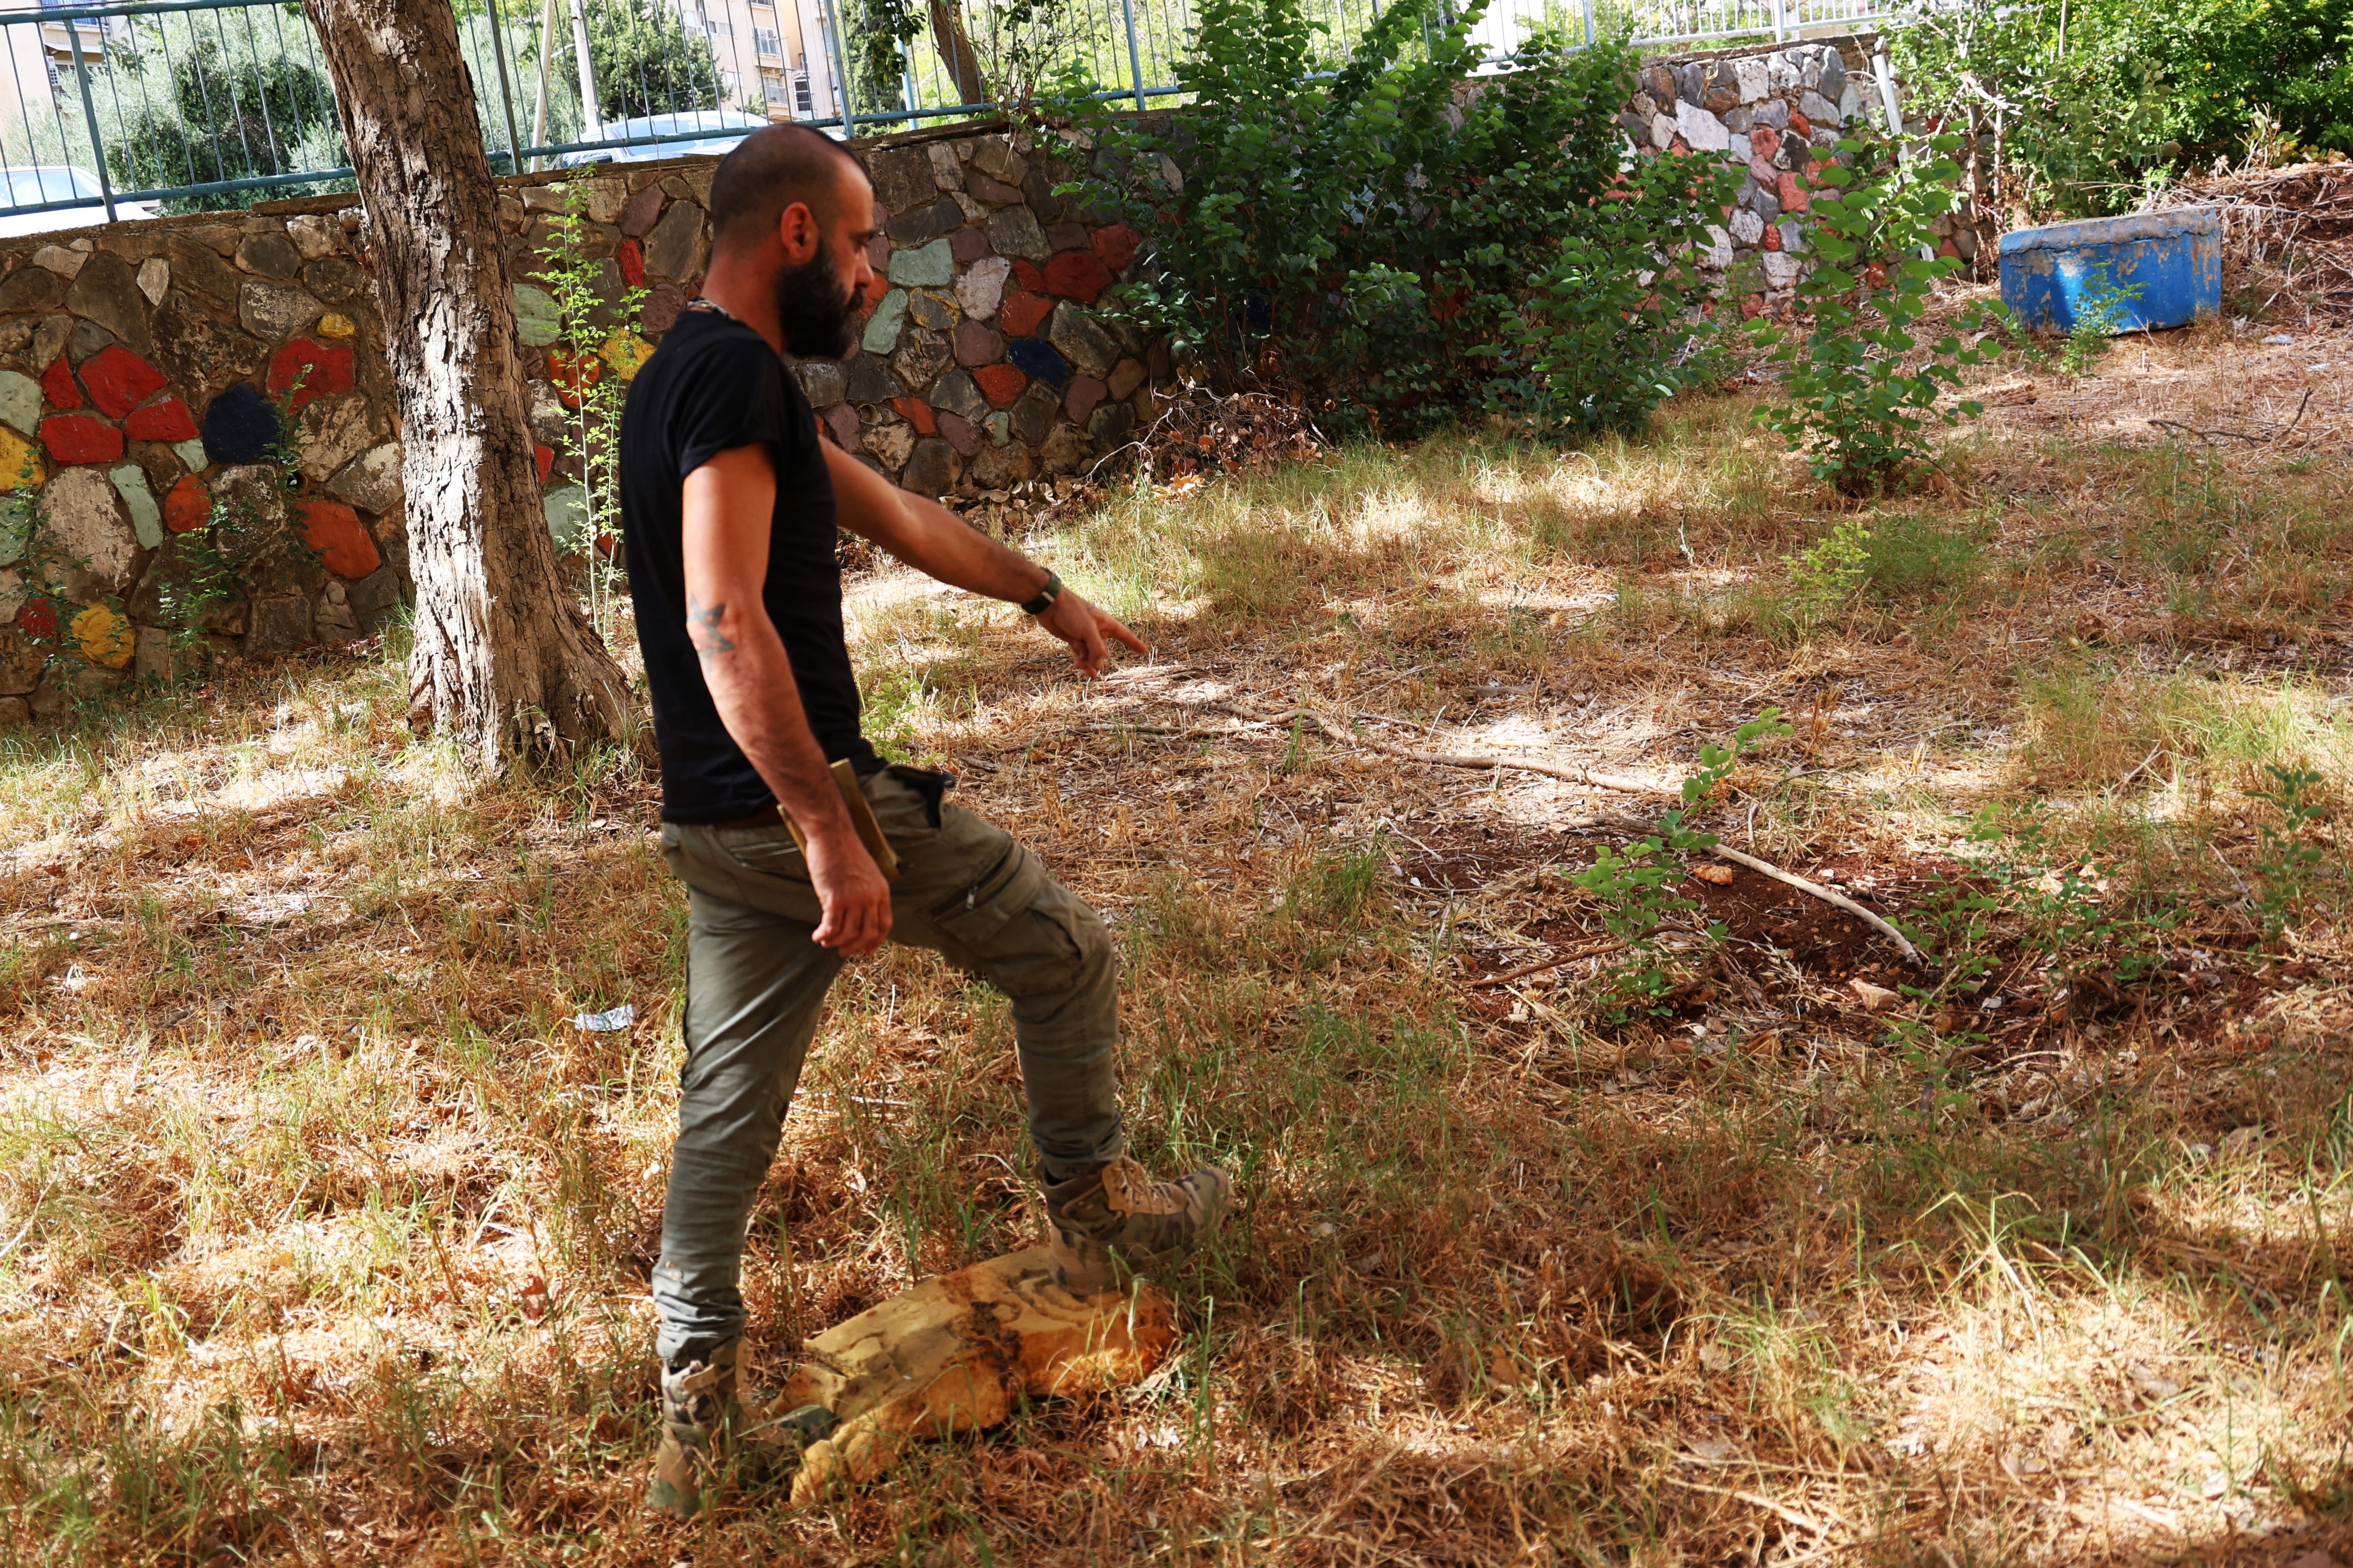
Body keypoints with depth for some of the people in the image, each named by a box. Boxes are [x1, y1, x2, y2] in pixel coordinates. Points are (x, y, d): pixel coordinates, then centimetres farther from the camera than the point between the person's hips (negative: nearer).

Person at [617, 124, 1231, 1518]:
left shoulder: (695, 377, 16)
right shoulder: (737, 374, -17)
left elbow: (893, 513, 26)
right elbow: (725, 621, -28)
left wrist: (1045, 593, 34)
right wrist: (830, 831, -31)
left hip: (718, 827, 9)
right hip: (791, 801, -9)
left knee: (731, 1106, 13)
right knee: (1067, 949, 11)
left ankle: (695, 1402, 18)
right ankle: (1095, 1213, 27)